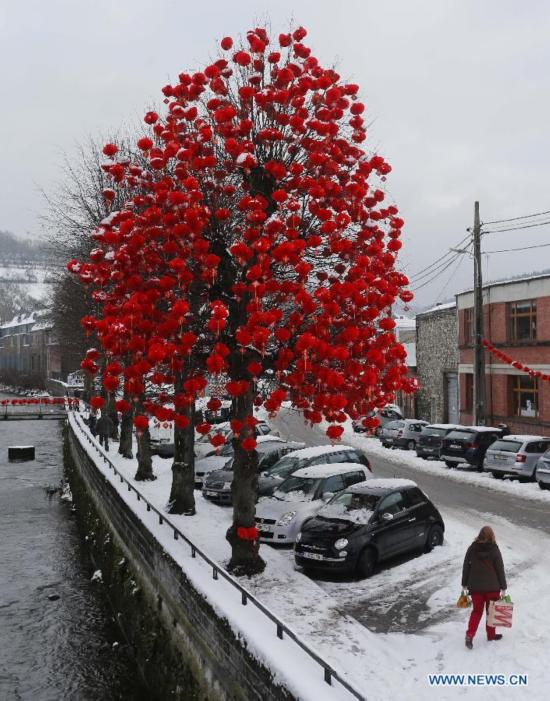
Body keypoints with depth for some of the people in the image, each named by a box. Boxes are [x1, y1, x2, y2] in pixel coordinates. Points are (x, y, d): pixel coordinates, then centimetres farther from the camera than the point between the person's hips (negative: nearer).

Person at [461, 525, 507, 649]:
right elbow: (500, 570, -9)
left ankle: (469, 635, 1)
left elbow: (466, 567, 0)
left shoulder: (472, 549, -6)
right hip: (492, 587, -2)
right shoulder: (494, 550, -13)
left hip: (475, 587, 2)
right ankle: (491, 635, 29)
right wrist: (503, 588, 1)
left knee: (476, 611, 13)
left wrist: (464, 584, 11)